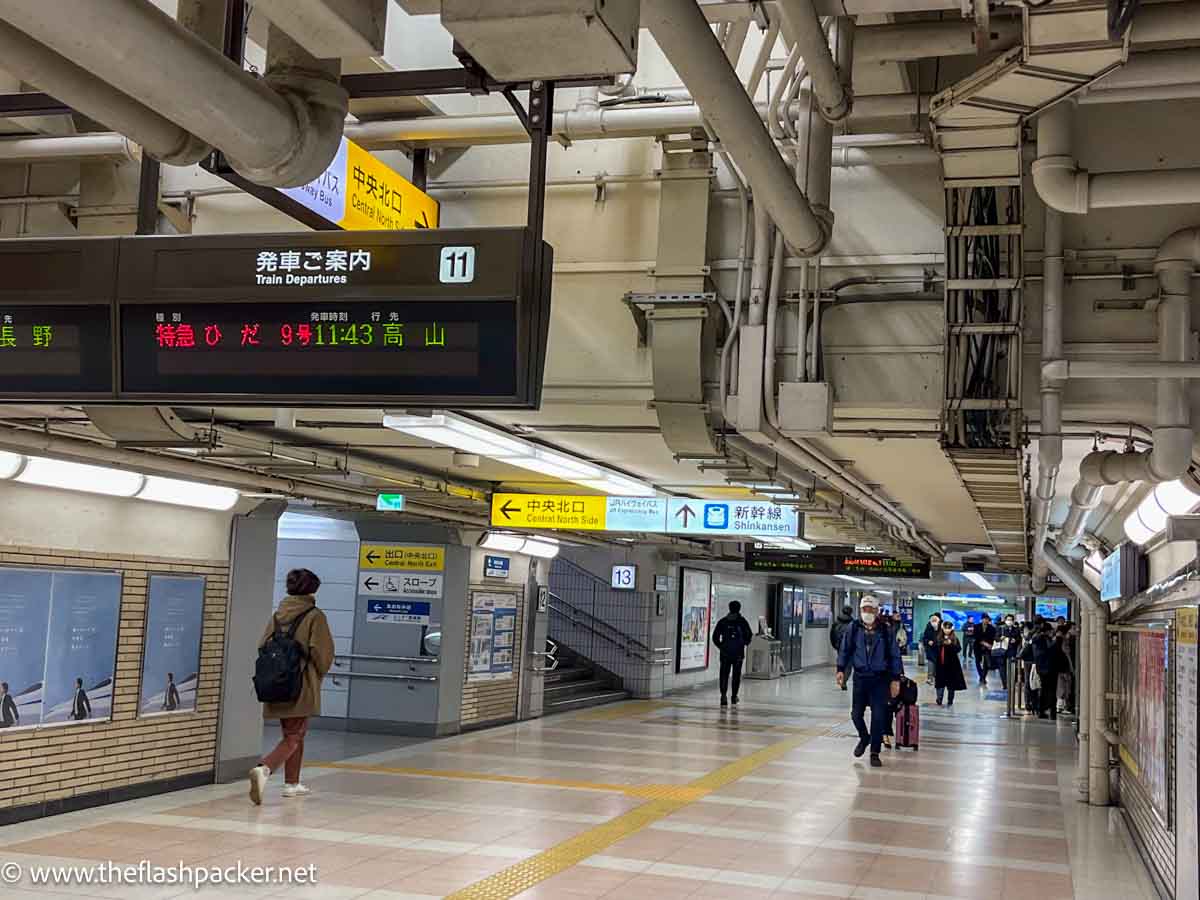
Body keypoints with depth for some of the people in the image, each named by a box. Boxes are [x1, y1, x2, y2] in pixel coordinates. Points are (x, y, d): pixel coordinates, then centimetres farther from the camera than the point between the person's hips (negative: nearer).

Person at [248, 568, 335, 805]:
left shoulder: (277, 615, 7)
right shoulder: (315, 616, -9)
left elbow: (263, 647, 6)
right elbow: (321, 652, -14)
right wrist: (319, 674, 5)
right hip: (302, 687, -6)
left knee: (295, 733, 21)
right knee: (292, 739, -1)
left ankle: (292, 783, 26)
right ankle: (264, 769, -25)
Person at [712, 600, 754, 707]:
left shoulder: (722, 621, 3)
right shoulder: (742, 621, -1)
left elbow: (715, 637, 2)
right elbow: (749, 636, -4)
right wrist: (745, 643, 15)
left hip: (725, 653, 1)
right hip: (738, 653, 0)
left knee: (724, 675, 1)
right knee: (736, 675, 11)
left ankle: (724, 695, -16)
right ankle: (734, 696, 16)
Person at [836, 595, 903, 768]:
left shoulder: (885, 631, -3)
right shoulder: (854, 628, -1)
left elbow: (894, 656, 2)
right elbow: (845, 650, 6)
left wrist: (895, 679, -1)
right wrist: (841, 669, -3)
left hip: (880, 679, -1)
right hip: (860, 677, 1)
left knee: (878, 716, -3)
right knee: (856, 713, 5)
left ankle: (875, 752, 9)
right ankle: (864, 738, 35)